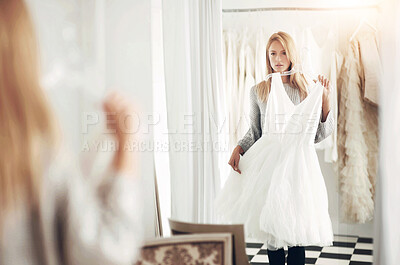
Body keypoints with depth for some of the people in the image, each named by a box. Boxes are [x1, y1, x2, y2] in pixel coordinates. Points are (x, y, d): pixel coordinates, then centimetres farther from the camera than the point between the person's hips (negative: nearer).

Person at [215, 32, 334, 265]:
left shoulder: (306, 89, 6)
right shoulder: (258, 91, 9)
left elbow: (319, 135, 4)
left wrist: (325, 99, -5)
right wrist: (239, 149, -2)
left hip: (297, 161, -1)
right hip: (267, 163, 1)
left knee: (296, 231, -3)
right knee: (271, 228, 4)